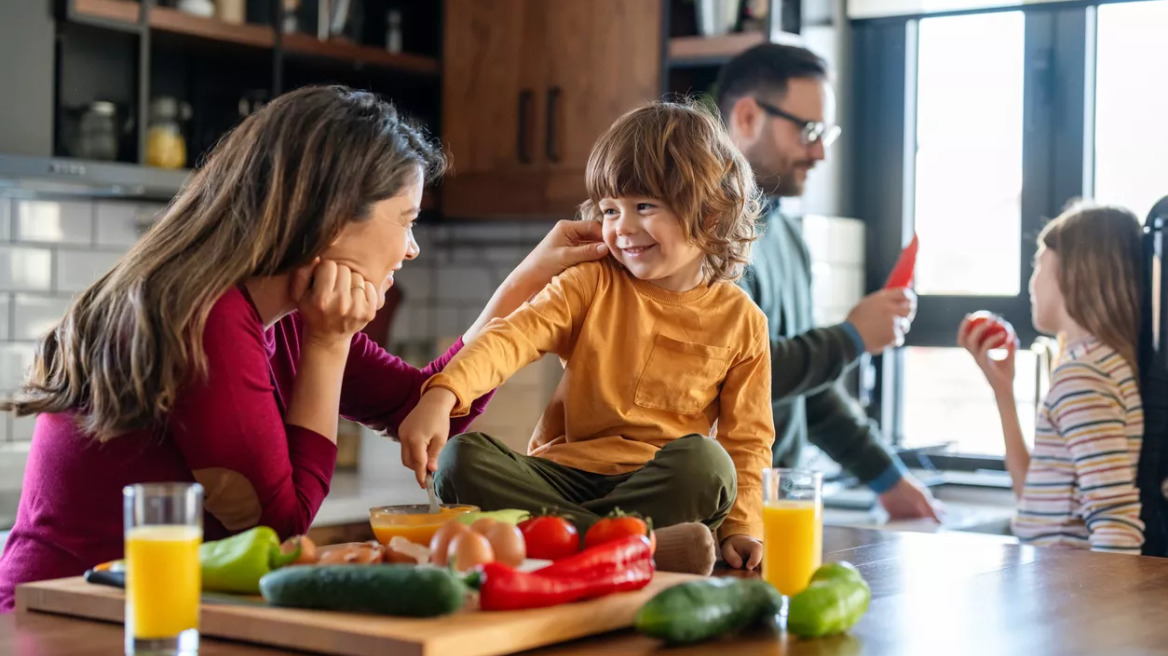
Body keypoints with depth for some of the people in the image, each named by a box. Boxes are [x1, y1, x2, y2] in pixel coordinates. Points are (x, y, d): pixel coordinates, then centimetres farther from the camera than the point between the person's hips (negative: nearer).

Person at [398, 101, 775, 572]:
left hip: (658, 488, -1)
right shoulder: (592, 285, 5)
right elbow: (513, 335, -11)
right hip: (566, 476, 2)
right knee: (461, 458, -25)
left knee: (705, 462, -34)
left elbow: (747, 440, 6)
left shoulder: (741, 321, 5)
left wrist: (743, 527, -10)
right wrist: (442, 395, -29)